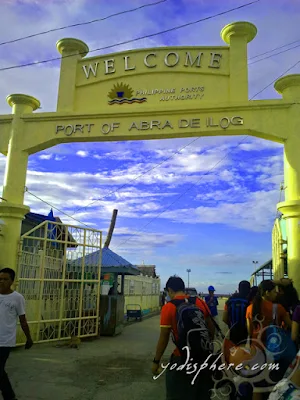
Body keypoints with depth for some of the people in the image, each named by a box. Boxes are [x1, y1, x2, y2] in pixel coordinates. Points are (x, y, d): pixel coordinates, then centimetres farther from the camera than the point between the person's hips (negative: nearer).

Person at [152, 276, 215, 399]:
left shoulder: (168, 308, -12)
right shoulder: (200, 302, 0)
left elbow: (164, 339, -11)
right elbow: (211, 328, 8)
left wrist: (156, 361, -1)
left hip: (182, 359, -4)